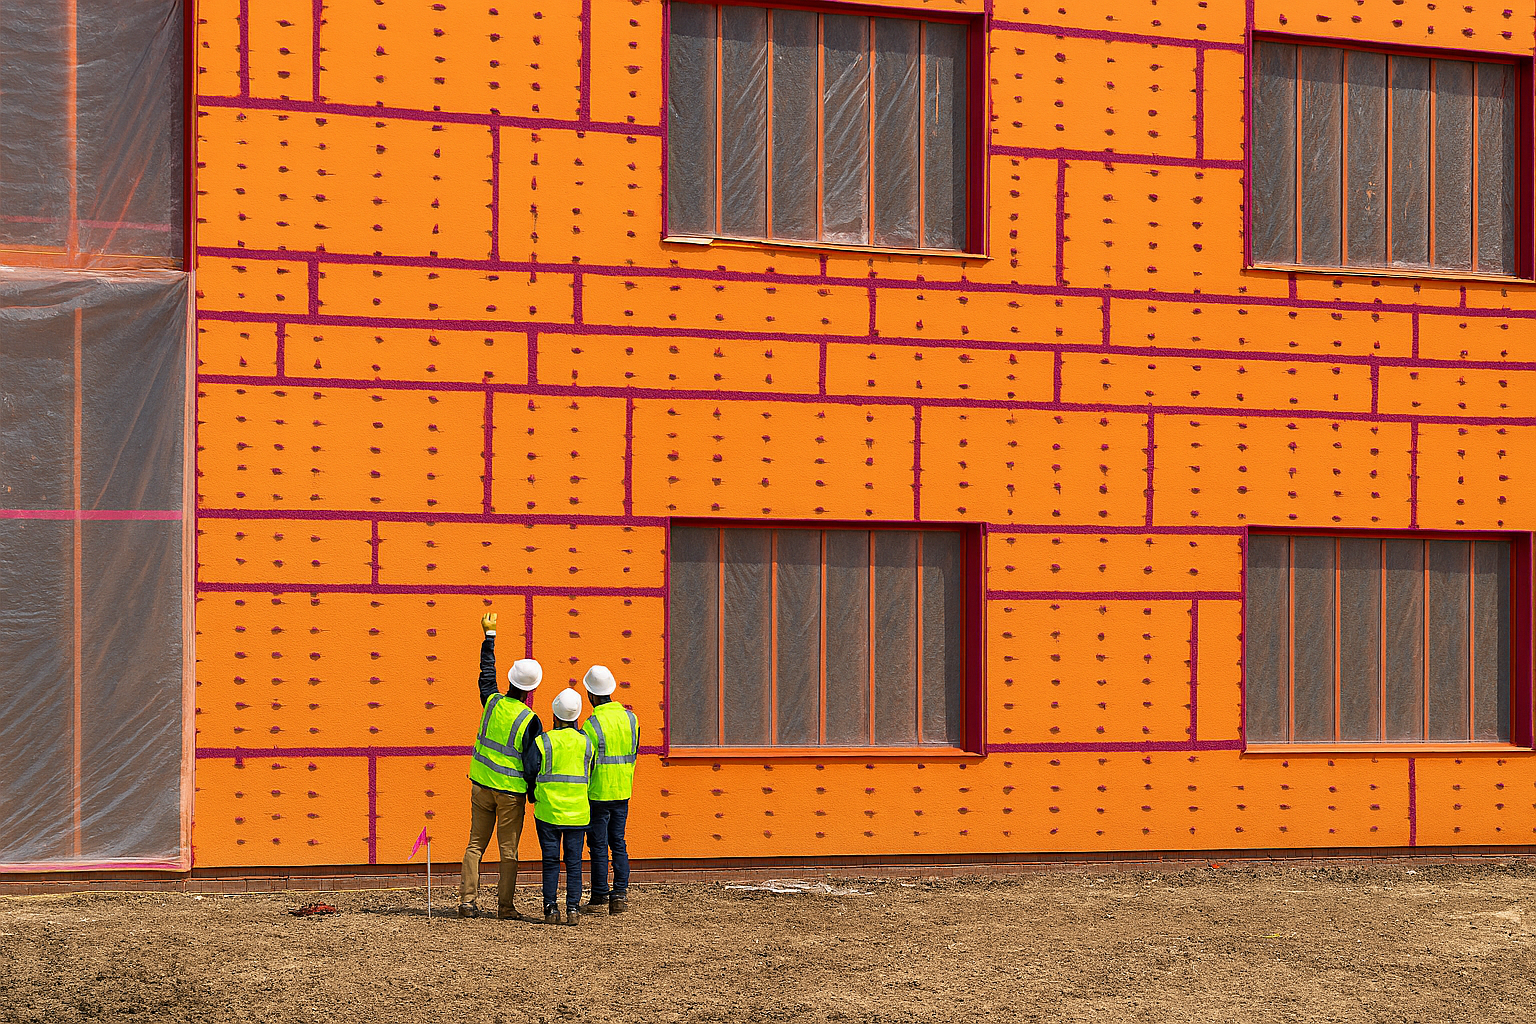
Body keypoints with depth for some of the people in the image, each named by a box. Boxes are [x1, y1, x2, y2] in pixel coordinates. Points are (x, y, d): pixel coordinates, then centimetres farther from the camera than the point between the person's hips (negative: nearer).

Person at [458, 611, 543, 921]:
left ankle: (467, 901, 6)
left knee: (476, 844, 10)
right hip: (511, 791, -4)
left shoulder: (492, 701, -4)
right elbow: (532, 761, -10)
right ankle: (505, 905, 5)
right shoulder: (530, 720, -14)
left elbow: (487, 671, 14)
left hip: (482, 786, 4)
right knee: (508, 851, 4)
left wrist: (489, 634, 26)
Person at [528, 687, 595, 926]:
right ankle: (573, 909, 1)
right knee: (574, 862, 6)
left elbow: (531, 774, -3)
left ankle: (551, 908, 3)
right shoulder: (586, 743, 0)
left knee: (551, 862, 5)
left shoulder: (543, 742, -7)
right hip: (578, 813, 2)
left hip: (548, 811, -1)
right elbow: (591, 776, 9)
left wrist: (533, 796, 15)